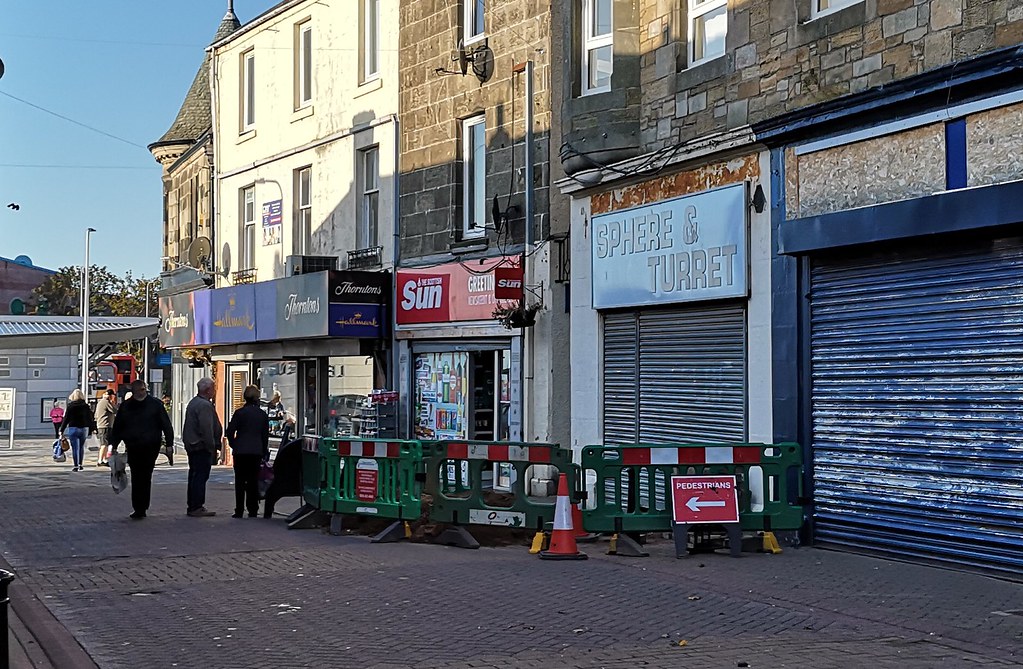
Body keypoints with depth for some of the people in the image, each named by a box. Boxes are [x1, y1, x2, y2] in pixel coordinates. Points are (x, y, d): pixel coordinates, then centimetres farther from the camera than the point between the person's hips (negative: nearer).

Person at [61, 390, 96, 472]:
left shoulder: (70, 406, -6)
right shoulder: (86, 406, 2)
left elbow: (66, 419, -4)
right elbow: (90, 418, 6)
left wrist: (62, 430, 2)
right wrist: (92, 429, 16)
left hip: (73, 428, -3)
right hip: (84, 428, 3)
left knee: (75, 448, -1)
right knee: (81, 447, 16)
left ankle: (76, 466, -4)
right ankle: (80, 464, 19)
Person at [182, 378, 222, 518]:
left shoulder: (193, 402, 15)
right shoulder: (205, 405, -18)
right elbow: (206, 429, -23)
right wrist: (212, 447, -16)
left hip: (191, 445, 10)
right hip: (202, 447, -10)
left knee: (194, 476, 15)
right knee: (200, 476, -7)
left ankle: (192, 506, 21)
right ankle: (196, 508, -7)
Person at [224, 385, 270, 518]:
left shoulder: (240, 412, -7)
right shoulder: (262, 414, 3)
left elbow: (230, 431, -7)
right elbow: (265, 434, 8)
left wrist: (234, 446, 8)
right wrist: (264, 451, 16)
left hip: (241, 451, -2)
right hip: (256, 451, 2)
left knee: (240, 481, 3)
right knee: (254, 481, 7)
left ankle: (239, 510, 1)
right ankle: (253, 510, 6)